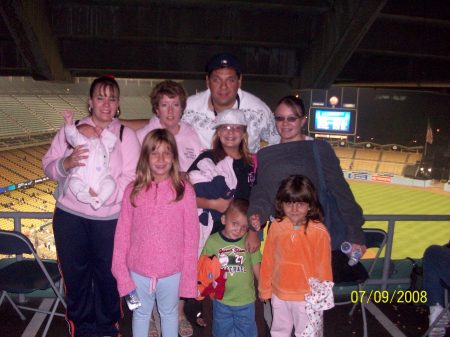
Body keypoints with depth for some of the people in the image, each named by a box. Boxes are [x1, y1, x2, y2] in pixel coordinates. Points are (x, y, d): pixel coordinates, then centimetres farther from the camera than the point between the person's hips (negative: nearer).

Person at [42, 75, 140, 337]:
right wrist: (66, 163, -18)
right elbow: (49, 166, 4)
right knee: (74, 274, 15)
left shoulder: (126, 135, 0)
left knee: (108, 275, 10)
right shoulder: (70, 130, 6)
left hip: (109, 218, -2)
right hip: (69, 215, 2)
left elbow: (131, 177, -9)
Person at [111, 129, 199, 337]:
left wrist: (188, 275, -7)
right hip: (139, 270, 1)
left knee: (169, 313, 22)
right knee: (141, 314, 23)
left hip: (172, 271, -1)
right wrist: (121, 270, -3)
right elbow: (122, 233, -2)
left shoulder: (184, 191, -11)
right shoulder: (133, 191, -7)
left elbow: (191, 235, -8)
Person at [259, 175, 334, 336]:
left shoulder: (319, 232, -20)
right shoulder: (276, 226, -10)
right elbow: (268, 260, -1)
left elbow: (323, 265, -11)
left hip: (308, 297, -3)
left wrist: (323, 295, -5)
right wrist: (265, 288, 6)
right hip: (279, 293, 3)